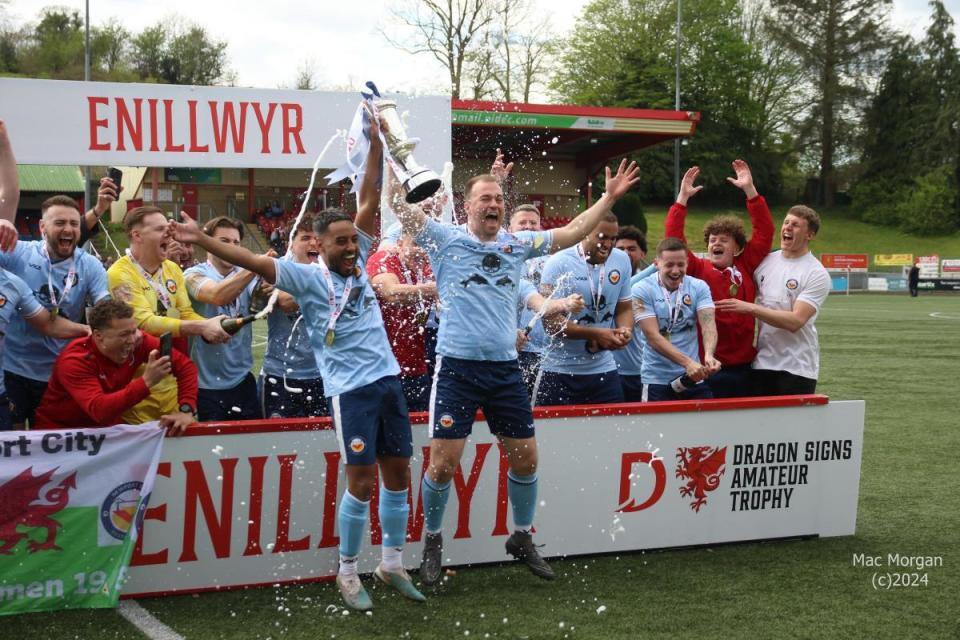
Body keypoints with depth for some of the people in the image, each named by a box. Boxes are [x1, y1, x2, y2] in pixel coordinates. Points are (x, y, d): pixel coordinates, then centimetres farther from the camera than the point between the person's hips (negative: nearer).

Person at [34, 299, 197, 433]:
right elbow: (99, 410, -41)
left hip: (107, 427, 5)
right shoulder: (75, 362, -27)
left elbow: (185, 365, -9)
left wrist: (186, 410, -22)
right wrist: (146, 382, -47)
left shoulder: (137, 341, -14)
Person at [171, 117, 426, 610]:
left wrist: (375, 143, -2)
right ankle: (347, 573, 12)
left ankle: (392, 565, 24)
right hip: (351, 388, -6)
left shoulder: (358, 264, 8)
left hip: (388, 381, 6)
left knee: (398, 475, 9)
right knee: (361, 481, -4)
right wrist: (203, 240, -24)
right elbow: (254, 260, -14)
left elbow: (368, 200, 3)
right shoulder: (308, 277, -4)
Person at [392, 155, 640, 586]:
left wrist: (610, 197, 13)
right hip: (457, 367, -4)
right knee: (443, 464, -5)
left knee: (525, 458, 8)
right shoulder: (446, 239, 0)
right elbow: (400, 207, -8)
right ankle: (433, 541, 18)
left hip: (505, 368, 4)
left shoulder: (518, 243, 11)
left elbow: (572, 232, 17)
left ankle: (522, 538, 29)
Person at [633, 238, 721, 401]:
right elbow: (653, 337, -15)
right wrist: (687, 362, -26)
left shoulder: (699, 287, 3)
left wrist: (709, 355, -30)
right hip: (657, 381, -3)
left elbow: (708, 325, -9)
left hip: (695, 378, 3)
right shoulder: (642, 290, -7)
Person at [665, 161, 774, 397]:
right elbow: (674, 238, -7)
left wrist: (749, 189, -2)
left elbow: (764, 231, 4)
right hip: (708, 368, -3)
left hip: (744, 367, 3)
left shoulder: (746, 267, 7)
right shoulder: (698, 269, 1)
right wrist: (683, 197, -11)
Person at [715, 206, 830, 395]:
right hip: (762, 364, 5)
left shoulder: (817, 274, -9)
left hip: (797, 367, -5)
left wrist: (750, 308, -22)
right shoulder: (766, 261, 8)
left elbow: (795, 321, -19)